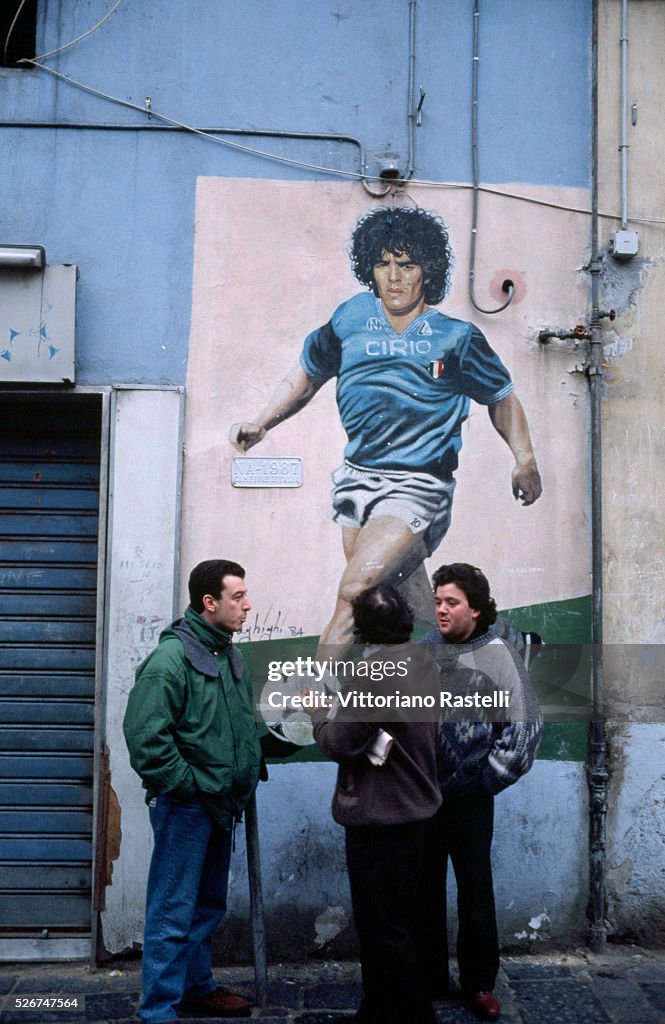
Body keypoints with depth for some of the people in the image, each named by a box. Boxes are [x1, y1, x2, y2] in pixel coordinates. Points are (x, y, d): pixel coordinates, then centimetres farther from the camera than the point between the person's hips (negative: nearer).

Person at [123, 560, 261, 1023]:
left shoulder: (231, 657, 9)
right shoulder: (172, 658, -18)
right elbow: (145, 735, -24)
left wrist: (248, 773, 11)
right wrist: (189, 785, -20)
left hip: (221, 804, 9)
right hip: (184, 805, -8)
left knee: (208, 906, 21)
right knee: (173, 912, 0)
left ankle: (198, 986, 37)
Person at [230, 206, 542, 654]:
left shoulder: (456, 338, -2)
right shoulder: (351, 319, 5)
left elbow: (502, 397, 13)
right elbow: (308, 374, 19)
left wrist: (525, 459, 1)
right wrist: (260, 425, 9)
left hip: (418, 487, -4)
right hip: (358, 478, 5)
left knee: (354, 594, -23)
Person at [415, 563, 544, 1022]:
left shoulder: (498, 656, -9)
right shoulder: (424, 649, -1)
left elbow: (525, 726, -10)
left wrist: (485, 781, -8)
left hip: (469, 797, -3)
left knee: (476, 892, 10)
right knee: (425, 889, 14)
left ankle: (479, 983, 27)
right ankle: (429, 978, 30)